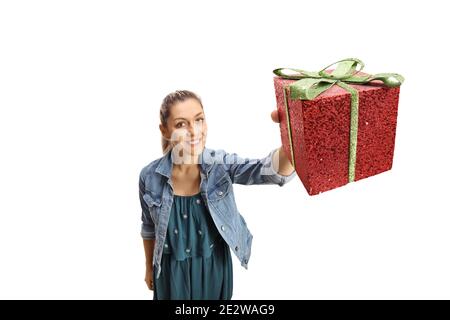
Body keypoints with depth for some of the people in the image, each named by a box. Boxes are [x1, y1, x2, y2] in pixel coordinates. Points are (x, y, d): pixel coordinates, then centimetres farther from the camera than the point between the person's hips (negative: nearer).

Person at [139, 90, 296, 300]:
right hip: (172, 271, 0)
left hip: (214, 268, 0)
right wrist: (149, 267, 12)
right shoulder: (150, 177, -17)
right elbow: (149, 227, 1)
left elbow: (272, 170, -40)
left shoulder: (221, 164, -21)